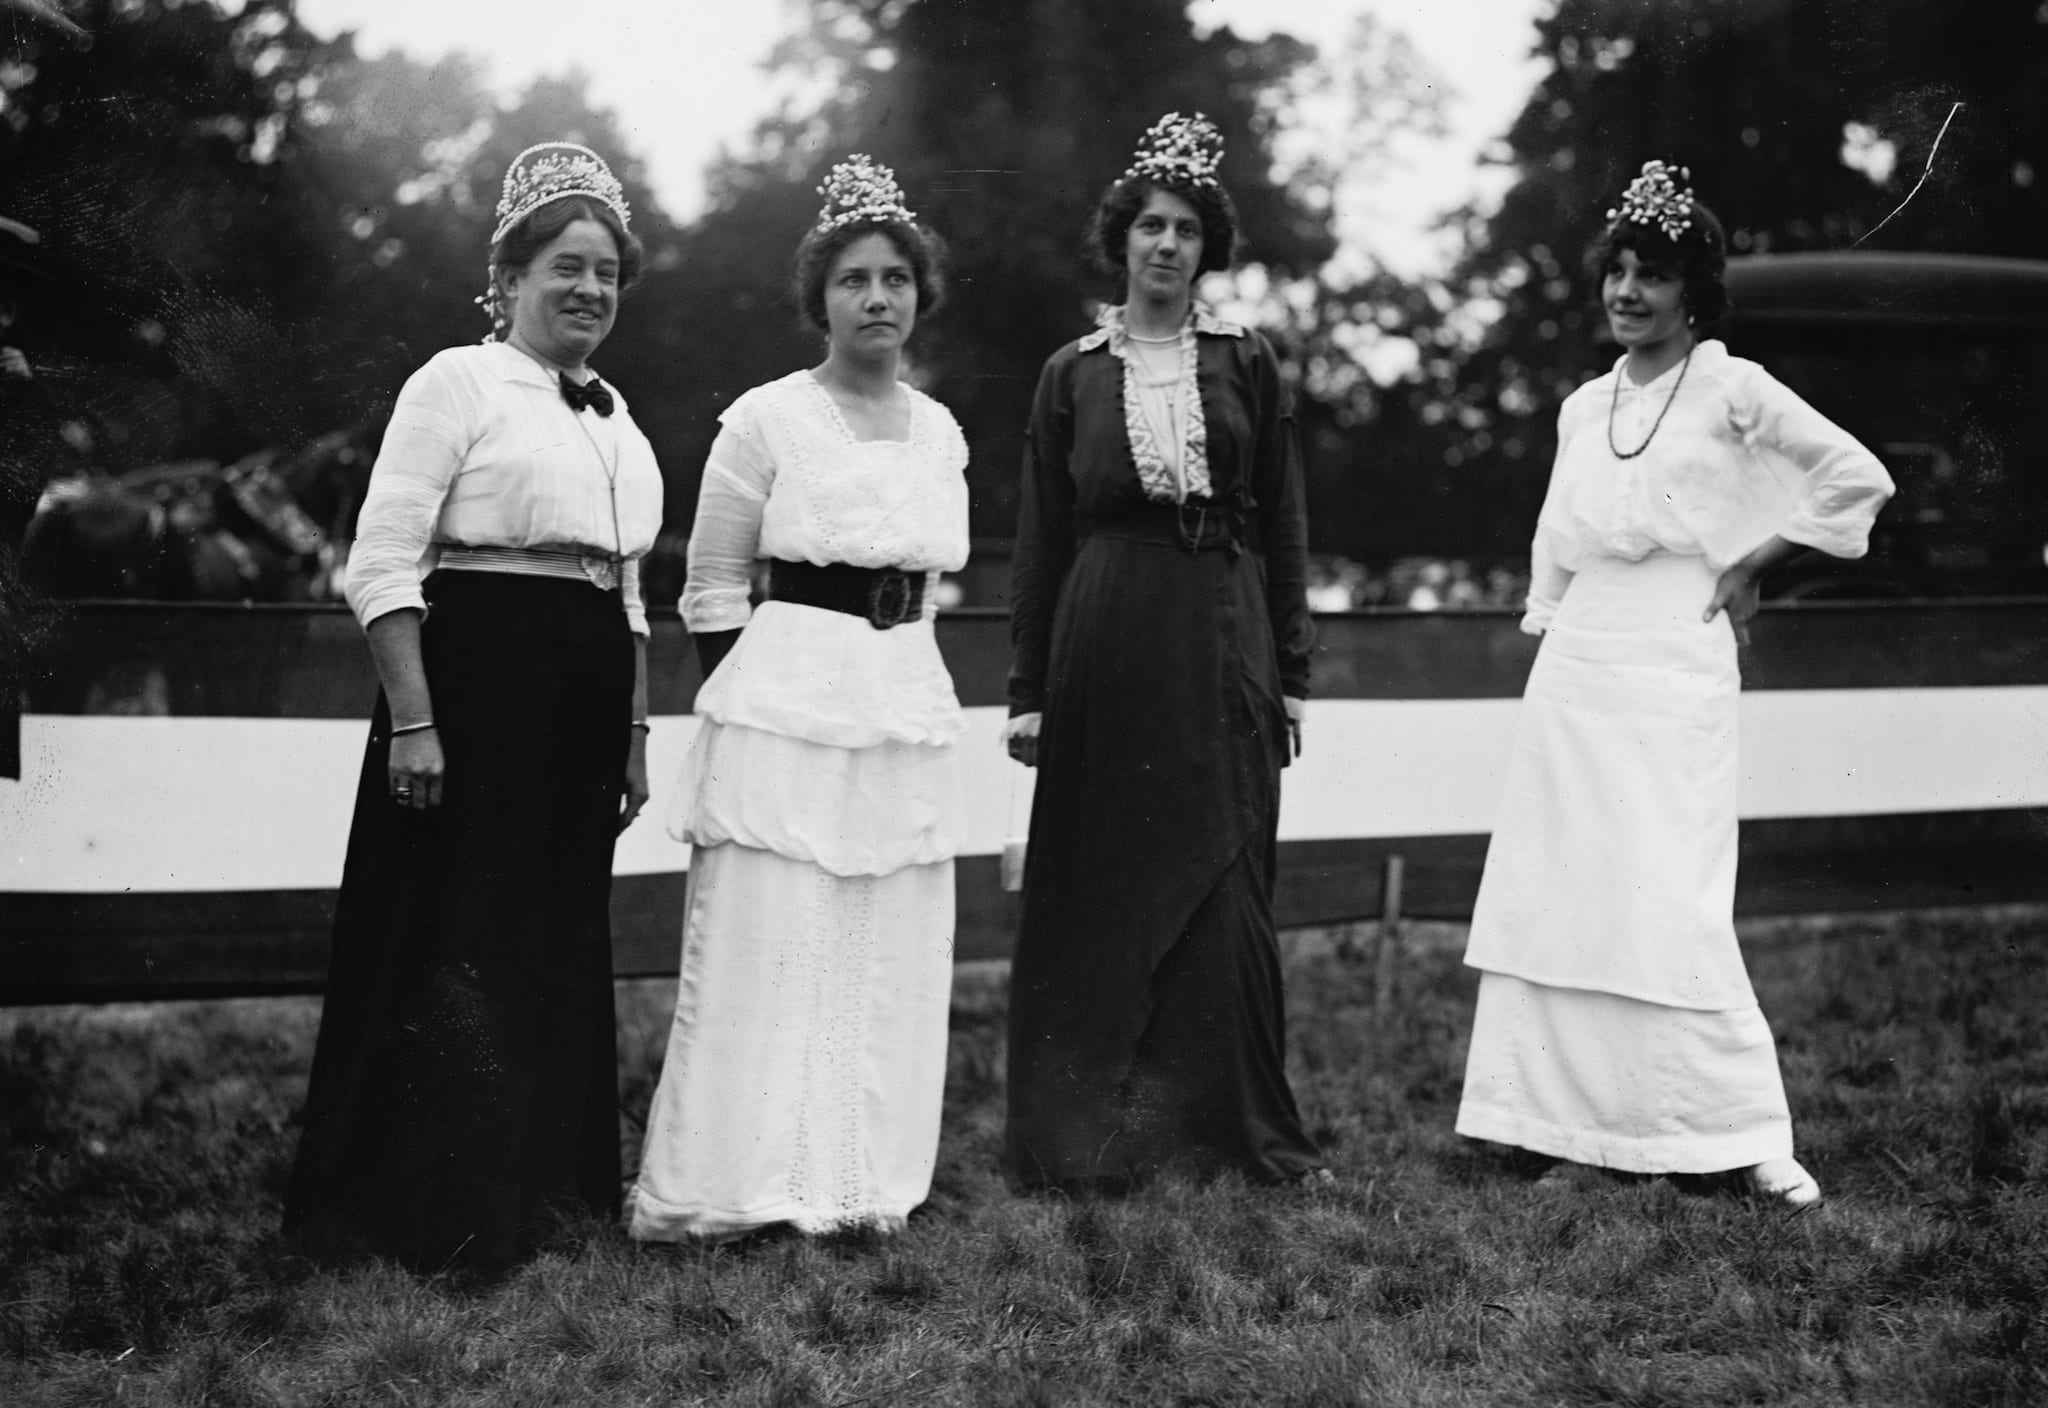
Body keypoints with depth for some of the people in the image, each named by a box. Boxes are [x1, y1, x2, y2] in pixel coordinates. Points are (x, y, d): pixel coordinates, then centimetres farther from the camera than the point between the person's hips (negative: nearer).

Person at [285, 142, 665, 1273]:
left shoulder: (612, 413, 17)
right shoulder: (458, 382, -6)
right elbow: (383, 565, -12)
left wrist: (632, 731, 19)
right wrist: (412, 719, -18)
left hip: (583, 706, 7)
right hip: (474, 681, -7)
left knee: (561, 941, 13)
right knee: (455, 942, -2)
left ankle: (540, 1179, 25)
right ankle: (431, 1209, 9)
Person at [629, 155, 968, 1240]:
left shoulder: (940, 432, 11)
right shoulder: (765, 421, -4)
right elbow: (711, 590, -1)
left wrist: (893, 681, 14)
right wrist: (748, 706, -2)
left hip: (906, 713, 5)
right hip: (785, 705, -5)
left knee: (888, 959, 7)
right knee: (765, 948, -4)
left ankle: (857, 1181, 16)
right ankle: (732, 1184, 5)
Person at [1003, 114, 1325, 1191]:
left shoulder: (1246, 364, 9)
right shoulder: (1072, 374, 7)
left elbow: (1282, 526, 9)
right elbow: (1040, 538, 7)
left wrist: (1290, 672, 4)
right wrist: (1027, 688, 2)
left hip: (1222, 644, 1)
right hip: (1104, 645, 0)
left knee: (1224, 881, 3)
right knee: (1099, 885, 1)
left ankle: (1243, 1129, 12)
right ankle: (1087, 1132, 9)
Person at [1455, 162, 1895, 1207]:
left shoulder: (1730, 389, -2)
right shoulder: (1584, 407, 15)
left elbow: (1860, 481, -2)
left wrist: (1752, 565, -2)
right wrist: (1549, 626, 16)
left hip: (1673, 674, -6)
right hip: (1573, 669, 6)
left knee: (1669, 904, -11)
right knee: (1560, 894, 2)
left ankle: (1748, 1137, -5)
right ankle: (1588, 1131, 9)